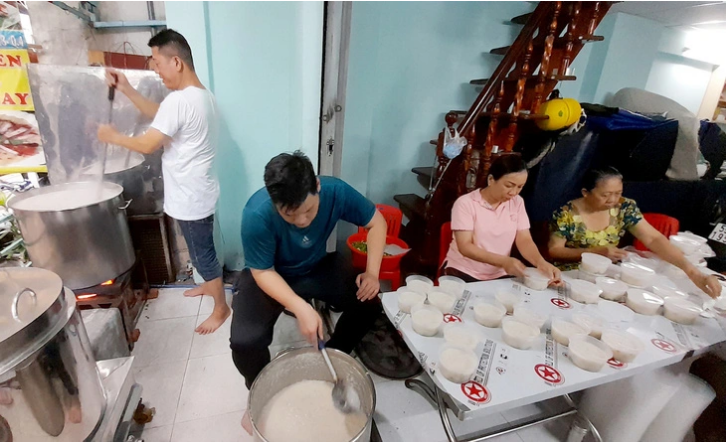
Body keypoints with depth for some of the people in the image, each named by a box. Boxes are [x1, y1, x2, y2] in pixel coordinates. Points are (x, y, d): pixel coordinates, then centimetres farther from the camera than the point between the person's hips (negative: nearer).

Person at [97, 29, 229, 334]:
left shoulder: (179, 100, -24)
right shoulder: (202, 95, 8)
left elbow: (147, 145, -19)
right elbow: (159, 115, 18)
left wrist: (111, 136, -2)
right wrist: (126, 89, 11)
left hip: (191, 198, -10)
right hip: (196, 193, 10)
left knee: (203, 254, 5)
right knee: (202, 250, 26)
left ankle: (221, 308, 22)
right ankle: (209, 285, 47)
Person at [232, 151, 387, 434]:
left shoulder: (336, 191, -27)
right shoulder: (257, 215, -34)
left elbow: (375, 222, -11)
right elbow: (263, 272, -23)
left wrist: (372, 272, -21)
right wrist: (301, 308, -37)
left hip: (318, 266, 3)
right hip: (269, 275, -2)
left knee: (369, 304, -13)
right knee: (244, 342, -23)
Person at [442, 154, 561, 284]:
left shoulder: (517, 203, 3)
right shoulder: (465, 203, -13)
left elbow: (524, 240, -2)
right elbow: (465, 247, -18)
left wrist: (541, 262, -23)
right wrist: (504, 261, -30)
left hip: (500, 275, 5)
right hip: (463, 272, -5)